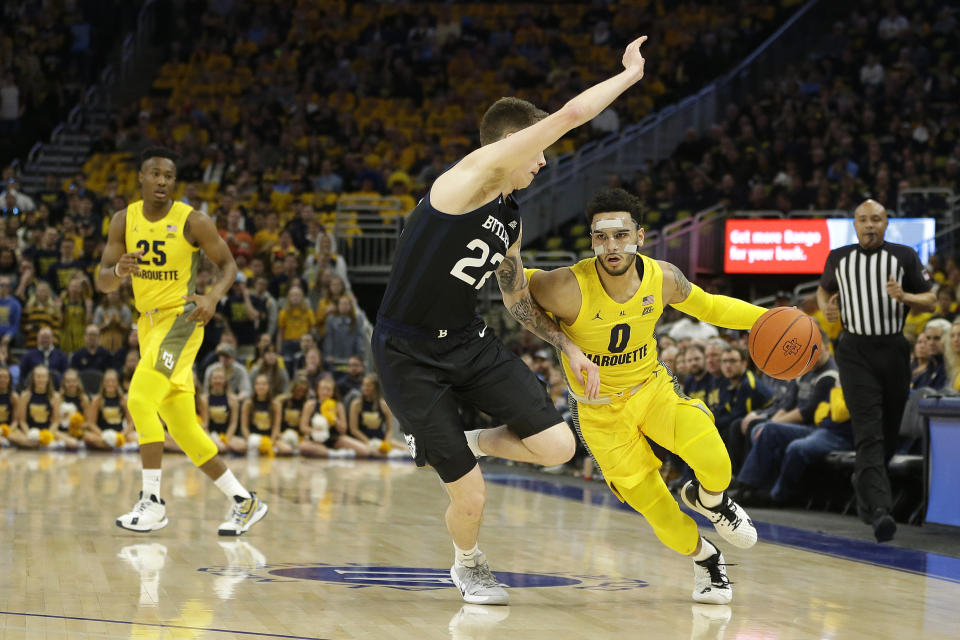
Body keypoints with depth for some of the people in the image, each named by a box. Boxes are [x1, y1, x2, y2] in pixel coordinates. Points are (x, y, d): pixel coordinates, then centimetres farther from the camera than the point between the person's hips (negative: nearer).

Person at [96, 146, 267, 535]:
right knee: (184, 430, 7)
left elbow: (228, 264, 0)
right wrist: (120, 270, -20)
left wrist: (213, 296, -19)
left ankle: (152, 501, -18)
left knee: (140, 399, -23)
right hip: (148, 323, 6)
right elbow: (102, 281, 3)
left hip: (181, 319, -6)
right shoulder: (124, 221, 4)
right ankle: (244, 502, 17)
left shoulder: (192, 222, -9)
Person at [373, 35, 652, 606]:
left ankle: (466, 443, 20)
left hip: (470, 344, 7)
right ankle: (469, 565, 29)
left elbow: (517, 298, 24)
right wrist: (631, 73, -9)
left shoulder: (512, 220, 9)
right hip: (410, 357, -7)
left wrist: (569, 347, 15)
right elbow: (571, 115, -21)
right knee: (471, 497, -6)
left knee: (558, 447, -9)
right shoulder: (471, 176, -17)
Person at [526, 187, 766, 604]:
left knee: (714, 463, -23)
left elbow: (708, 307, 3)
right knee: (653, 507, -1)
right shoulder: (567, 288, -31)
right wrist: (563, 342, -18)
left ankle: (708, 499, 15)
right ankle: (704, 558, 30)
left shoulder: (663, 278, -17)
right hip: (600, 410, -2)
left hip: (653, 387, 2)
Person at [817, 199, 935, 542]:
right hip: (855, 352, -1)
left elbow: (931, 301, 4)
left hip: (893, 350, 2)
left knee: (889, 433, 12)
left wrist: (904, 297, -16)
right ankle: (880, 508, -25)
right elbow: (824, 289, 24)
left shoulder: (904, 256, 3)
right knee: (868, 432, -15)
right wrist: (826, 307, 2)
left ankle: (864, 485, 40)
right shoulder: (838, 258, 7)